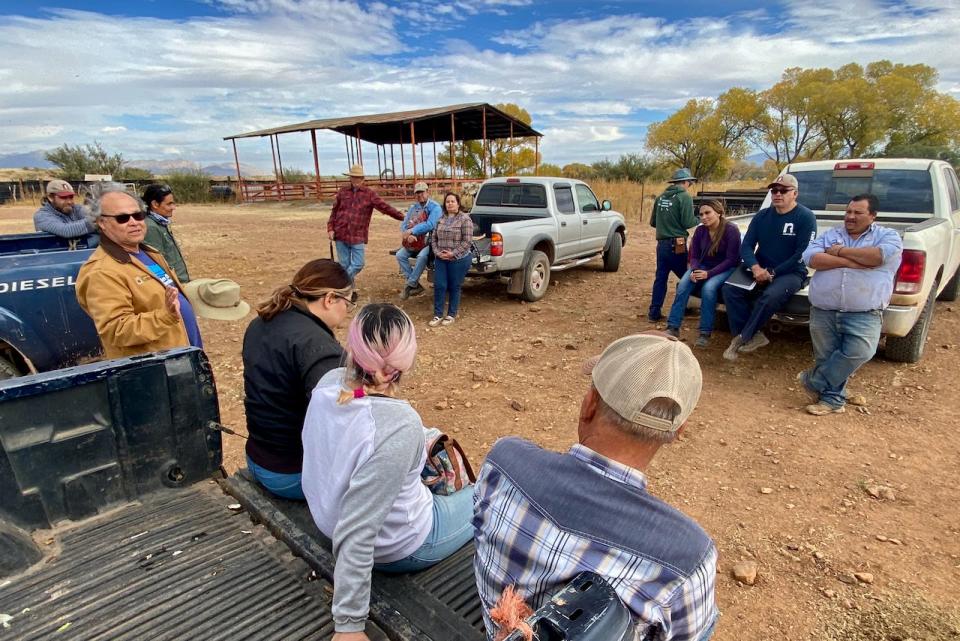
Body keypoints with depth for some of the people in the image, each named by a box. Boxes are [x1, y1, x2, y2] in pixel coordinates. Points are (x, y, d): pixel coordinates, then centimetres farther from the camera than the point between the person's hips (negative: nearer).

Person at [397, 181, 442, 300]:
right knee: (400, 255, -11)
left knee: (422, 256, -34)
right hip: (414, 241, 7)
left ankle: (410, 285, -19)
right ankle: (415, 285, -8)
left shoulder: (435, 207, -11)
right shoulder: (413, 207, 10)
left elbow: (430, 225, -25)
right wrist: (408, 235, -16)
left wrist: (412, 231, -24)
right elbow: (404, 224, 6)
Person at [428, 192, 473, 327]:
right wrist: (437, 252, -5)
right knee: (439, 286, 3)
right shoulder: (441, 219, 10)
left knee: (454, 287, 6)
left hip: (459, 260, -5)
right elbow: (434, 238, 12)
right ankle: (438, 315, 14)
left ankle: (451, 315, 19)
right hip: (441, 259, 5)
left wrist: (453, 253, -17)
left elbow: (467, 241, -13)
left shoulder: (465, 219, -8)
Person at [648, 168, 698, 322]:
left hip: (661, 244, 6)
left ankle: (654, 313, 9)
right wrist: (699, 219, 7)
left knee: (660, 278, 9)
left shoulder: (660, 197, 11)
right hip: (677, 245, -6)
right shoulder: (684, 197, -8)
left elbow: (652, 222, 17)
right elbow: (687, 223, -13)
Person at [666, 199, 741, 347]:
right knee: (683, 284, -24)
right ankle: (673, 327, -23)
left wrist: (709, 273, -27)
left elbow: (731, 260, -18)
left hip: (725, 269, -4)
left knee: (708, 288, -34)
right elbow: (694, 256, 1)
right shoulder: (700, 231, -2)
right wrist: (694, 271, -21)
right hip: (703, 267, 4)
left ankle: (705, 333, -25)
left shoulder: (731, 230, -16)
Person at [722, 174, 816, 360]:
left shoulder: (806, 217, -7)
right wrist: (756, 268, -20)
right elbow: (746, 246, 0)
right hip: (760, 269, 5)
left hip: (790, 273, -5)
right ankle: (754, 335, -16)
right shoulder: (762, 215, 7)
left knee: (771, 296, -35)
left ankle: (741, 338, -19)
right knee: (730, 288, -20)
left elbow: (803, 254, -14)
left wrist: (773, 273, -19)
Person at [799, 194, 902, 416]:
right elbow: (811, 258, -3)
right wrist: (849, 262, -12)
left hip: (864, 315, -2)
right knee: (825, 357, 6)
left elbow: (881, 256, -15)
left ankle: (814, 381, -5)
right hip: (823, 312, 3)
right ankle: (833, 398, 23)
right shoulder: (830, 234, 14)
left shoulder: (887, 235, 8)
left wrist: (840, 251, -6)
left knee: (858, 352, -23)